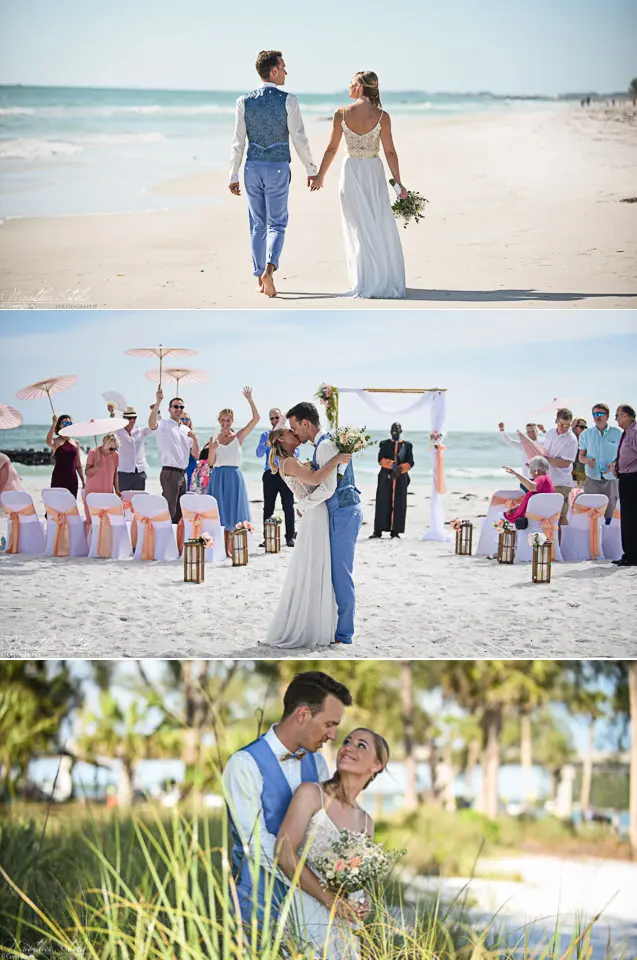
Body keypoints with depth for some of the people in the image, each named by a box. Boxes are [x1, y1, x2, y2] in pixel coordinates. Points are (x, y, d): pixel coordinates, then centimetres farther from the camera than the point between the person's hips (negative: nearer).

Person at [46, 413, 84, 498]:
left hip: (72, 479, 4)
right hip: (58, 479, -4)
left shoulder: (75, 443, 12)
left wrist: (83, 481, 14)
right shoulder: (56, 441, 0)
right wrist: (54, 423, -31)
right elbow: (48, 442, -27)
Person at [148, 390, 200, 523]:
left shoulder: (186, 430, 18)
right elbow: (152, 424, -29)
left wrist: (195, 439, -2)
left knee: (179, 513, 12)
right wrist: (158, 402, -36)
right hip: (170, 473, -8)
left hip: (183, 474, 8)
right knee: (169, 511, -11)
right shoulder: (164, 425, -3)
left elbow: (196, 455, 16)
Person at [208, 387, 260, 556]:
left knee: (232, 513, 1)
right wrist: (212, 450, -15)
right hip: (218, 477, 1)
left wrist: (249, 399, -12)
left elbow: (256, 418, -7)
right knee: (218, 512, 0)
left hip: (234, 476, -1)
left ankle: (228, 548, 8)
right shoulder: (214, 439, 6)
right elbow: (210, 463, 4)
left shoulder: (238, 436, 2)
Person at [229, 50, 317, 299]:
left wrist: (233, 176, 4)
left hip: (253, 167, 2)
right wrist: (311, 169, 2)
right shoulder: (288, 101, -9)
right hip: (278, 169, -2)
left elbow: (238, 142, -2)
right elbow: (299, 138, -9)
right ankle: (268, 270, -19)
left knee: (257, 225, 12)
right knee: (276, 224, 5)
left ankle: (260, 280, 15)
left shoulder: (244, 102, -2)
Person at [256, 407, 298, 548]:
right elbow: (259, 454, -2)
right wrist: (267, 444, -21)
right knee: (268, 507, 1)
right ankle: (267, 537, 5)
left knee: (288, 507, 0)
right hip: (270, 474, 1)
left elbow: (296, 453, -4)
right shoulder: (266, 435, 10)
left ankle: (290, 536, 6)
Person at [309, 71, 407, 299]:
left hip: (351, 171, 1)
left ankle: (365, 282, 12)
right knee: (381, 227, 9)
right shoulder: (382, 116, -11)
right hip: (374, 171, -1)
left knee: (358, 228, 10)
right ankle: (386, 282, 10)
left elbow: (332, 148, -3)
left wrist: (320, 176, 9)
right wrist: (398, 182, -1)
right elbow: (390, 152, -8)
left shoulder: (341, 114, -9)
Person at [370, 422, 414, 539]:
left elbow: (410, 462, 2)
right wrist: (392, 465, -20)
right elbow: (381, 459, -3)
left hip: (401, 478, 1)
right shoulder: (384, 444, 11)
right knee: (382, 503, -5)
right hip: (385, 477, -1)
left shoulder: (407, 445, 12)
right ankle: (378, 532, -4)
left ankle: (395, 531, 3)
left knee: (398, 505, -2)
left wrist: (399, 469, -15)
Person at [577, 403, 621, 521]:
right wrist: (587, 461, -12)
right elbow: (581, 457, 12)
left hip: (611, 479, 0)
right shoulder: (586, 434, 8)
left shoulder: (617, 433, 4)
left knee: (610, 512, 2)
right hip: (592, 479, 0)